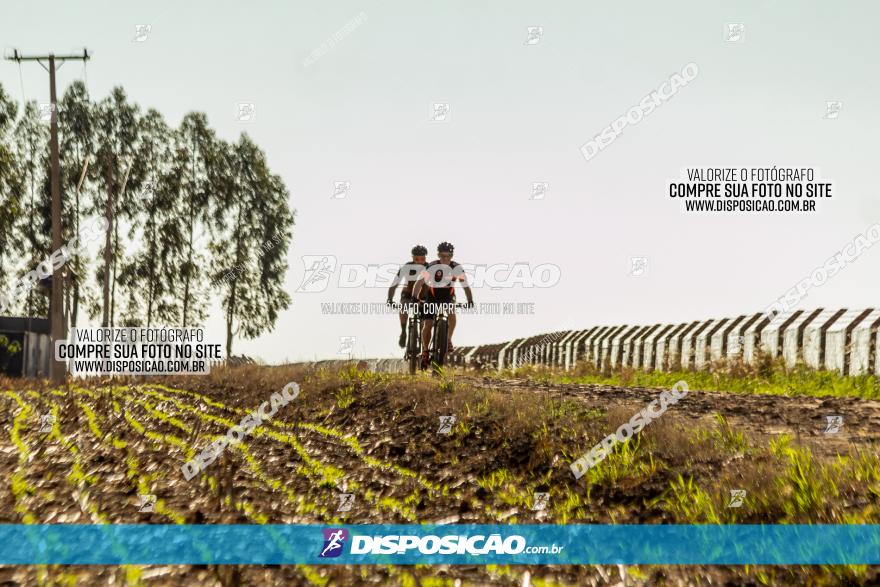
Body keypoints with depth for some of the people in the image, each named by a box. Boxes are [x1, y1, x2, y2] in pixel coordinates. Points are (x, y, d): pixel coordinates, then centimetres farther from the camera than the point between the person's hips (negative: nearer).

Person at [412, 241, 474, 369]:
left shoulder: (457, 268, -18)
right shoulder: (431, 266, -23)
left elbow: (465, 286, -19)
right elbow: (420, 282, -29)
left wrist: (470, 301, -35)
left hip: (448, 296, 1)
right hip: (432, 296, -1)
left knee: (452, 313, -30)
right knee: (427, 326, -10)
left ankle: (449, 340, -13)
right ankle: (425, 352, 9)